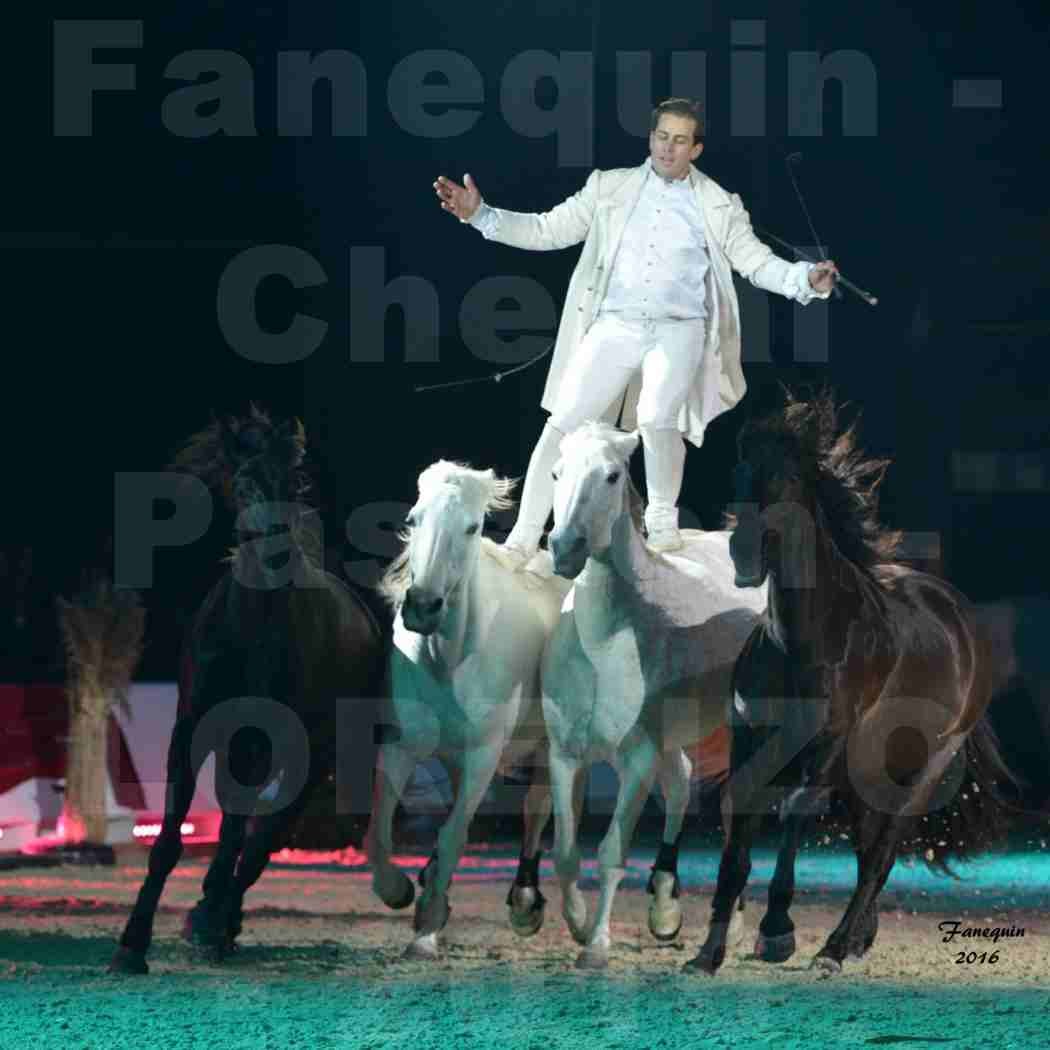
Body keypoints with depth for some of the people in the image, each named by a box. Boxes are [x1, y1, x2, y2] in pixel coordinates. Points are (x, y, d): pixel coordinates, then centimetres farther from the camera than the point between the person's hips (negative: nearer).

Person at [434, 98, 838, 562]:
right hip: (614, 325, 2)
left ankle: (662, 516, -1)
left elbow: (757, 261, 6)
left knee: (657, 420, -25)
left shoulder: (718, 206, 8)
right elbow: (547, 230, 9)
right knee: (563, 422, -9)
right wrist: (480, 214, -3)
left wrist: (807, 279, -13)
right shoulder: (610, 187, 10)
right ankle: (524, 535, -1)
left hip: (678, 329, -1)